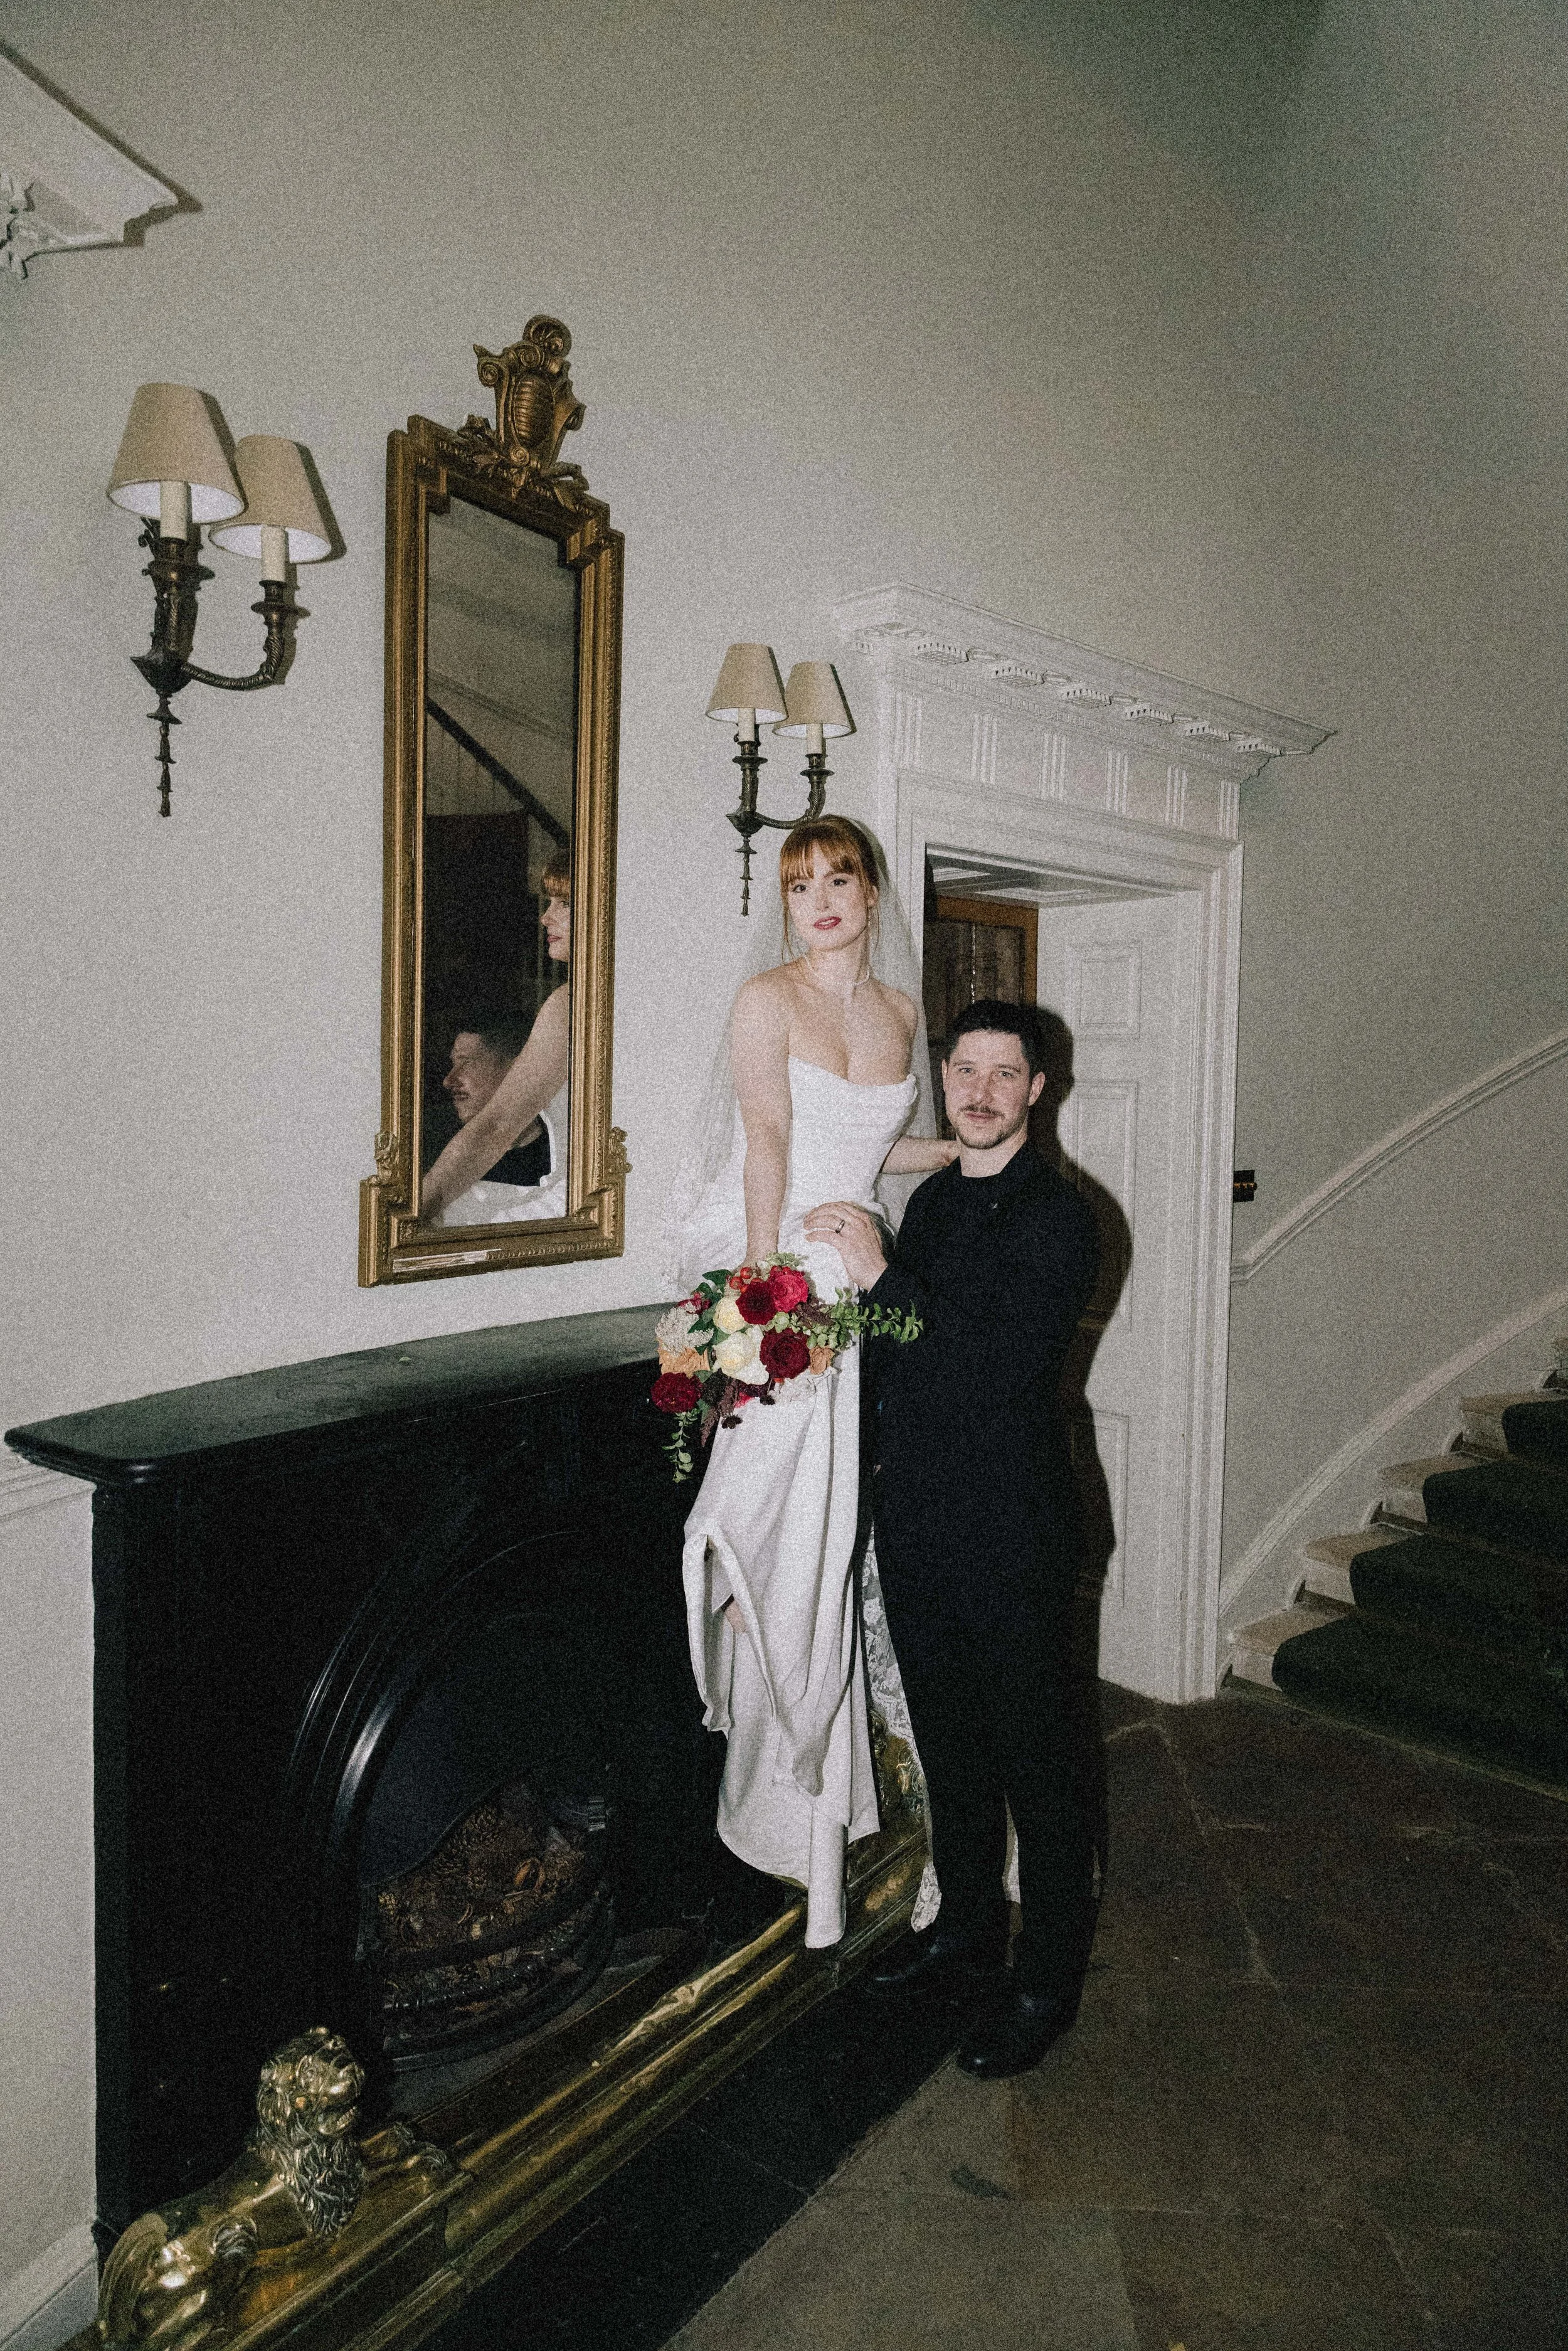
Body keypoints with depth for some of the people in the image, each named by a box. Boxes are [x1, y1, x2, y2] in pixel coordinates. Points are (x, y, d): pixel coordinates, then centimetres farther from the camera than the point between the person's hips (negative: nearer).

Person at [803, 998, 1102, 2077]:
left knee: (1035, 1756, 8)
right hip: (918, 1521, 7)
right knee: (949, 1741, 21)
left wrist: (882, 1277, -26)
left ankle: (1048, 1977, 27)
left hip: (1012, 1531, -7)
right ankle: (968, 1925, 41)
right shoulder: (932, 1199, 9)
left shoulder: (1058, 1216, -14)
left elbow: (1001, 1368, -25)